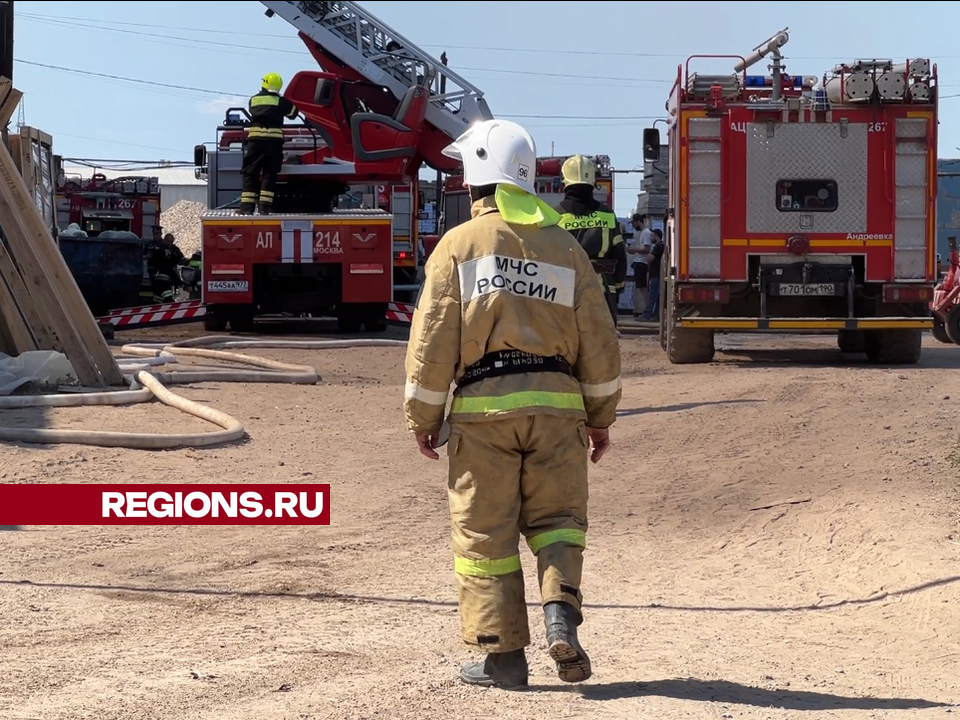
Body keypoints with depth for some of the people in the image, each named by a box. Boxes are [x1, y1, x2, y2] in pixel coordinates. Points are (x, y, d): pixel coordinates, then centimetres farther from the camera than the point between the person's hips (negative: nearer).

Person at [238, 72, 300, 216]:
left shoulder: (253, 100, 14)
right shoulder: (280, 101, 9)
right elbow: (294, 112, 23)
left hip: (255, 138, 1)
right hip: (274, 139, -1)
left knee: (250, 174, 3)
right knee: (269, 174, 5)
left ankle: (247, 206, -6)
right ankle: (265, 206, -4)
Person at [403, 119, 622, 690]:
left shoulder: (459, 244, 0)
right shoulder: (565, 247, 9)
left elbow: (434, 340, -4)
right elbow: (599, 341, 7)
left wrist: (424, 418, 5)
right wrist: (601, 416, 17)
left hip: (483, 408, -2)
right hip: (556, 405, 2)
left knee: (485, 532, 5)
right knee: (556, 517, 13)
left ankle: (503, 654, 7)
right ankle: (560, 609, -12)